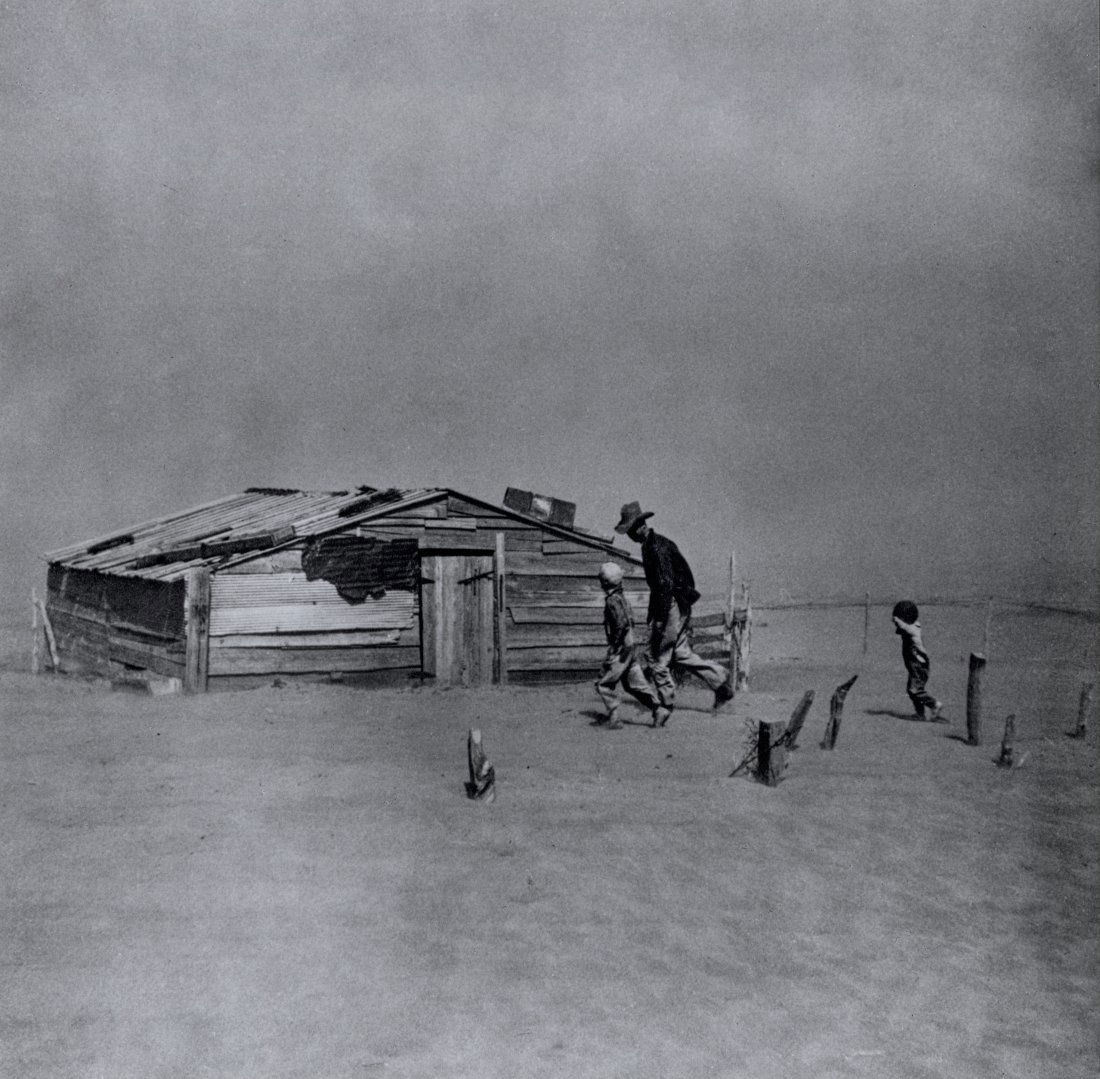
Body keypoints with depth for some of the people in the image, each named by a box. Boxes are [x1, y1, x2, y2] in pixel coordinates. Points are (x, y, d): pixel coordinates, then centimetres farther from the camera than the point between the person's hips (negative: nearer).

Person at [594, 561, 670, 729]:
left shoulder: (613, 600, -16)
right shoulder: (621, 598, 14)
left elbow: (622, 623, -26)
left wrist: (614, 646, -21)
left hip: (620, 650, -9)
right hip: (630, 648, 9)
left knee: (604, 684, -1)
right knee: (634, 683, 11)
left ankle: (614, 719, -1)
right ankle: (658, 710, 5)